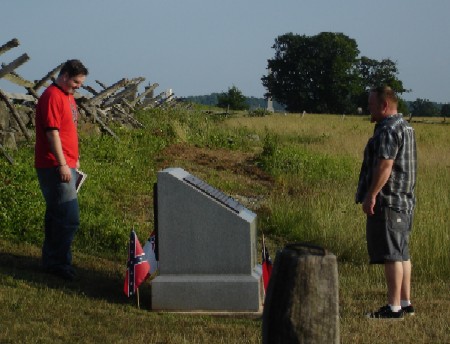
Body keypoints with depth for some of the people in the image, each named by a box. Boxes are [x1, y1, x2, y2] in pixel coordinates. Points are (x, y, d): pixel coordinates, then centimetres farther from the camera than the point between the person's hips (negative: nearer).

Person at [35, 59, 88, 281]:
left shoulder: (68, 96, 17)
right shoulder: (52, 96, -14)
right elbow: (52, 132, -20)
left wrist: (74, 159, 24)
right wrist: (62, 164, -22)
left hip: (66, 165, 10)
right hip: (55, 167, -10)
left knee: (56, 216, 15)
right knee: (69, 218, -10)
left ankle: (52, 261, 22)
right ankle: (58, 263, -2)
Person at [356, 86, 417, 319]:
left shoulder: (388, 130, -15)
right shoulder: (405, 126, 18)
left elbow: (385, 165, -24)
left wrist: (371, 195, -22)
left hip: (388, 201, -11)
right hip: (404, 201, 11)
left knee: (391, 255, -8)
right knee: (402, 254, 14)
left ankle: (394, 307, -6)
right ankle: (405, 302, 20)